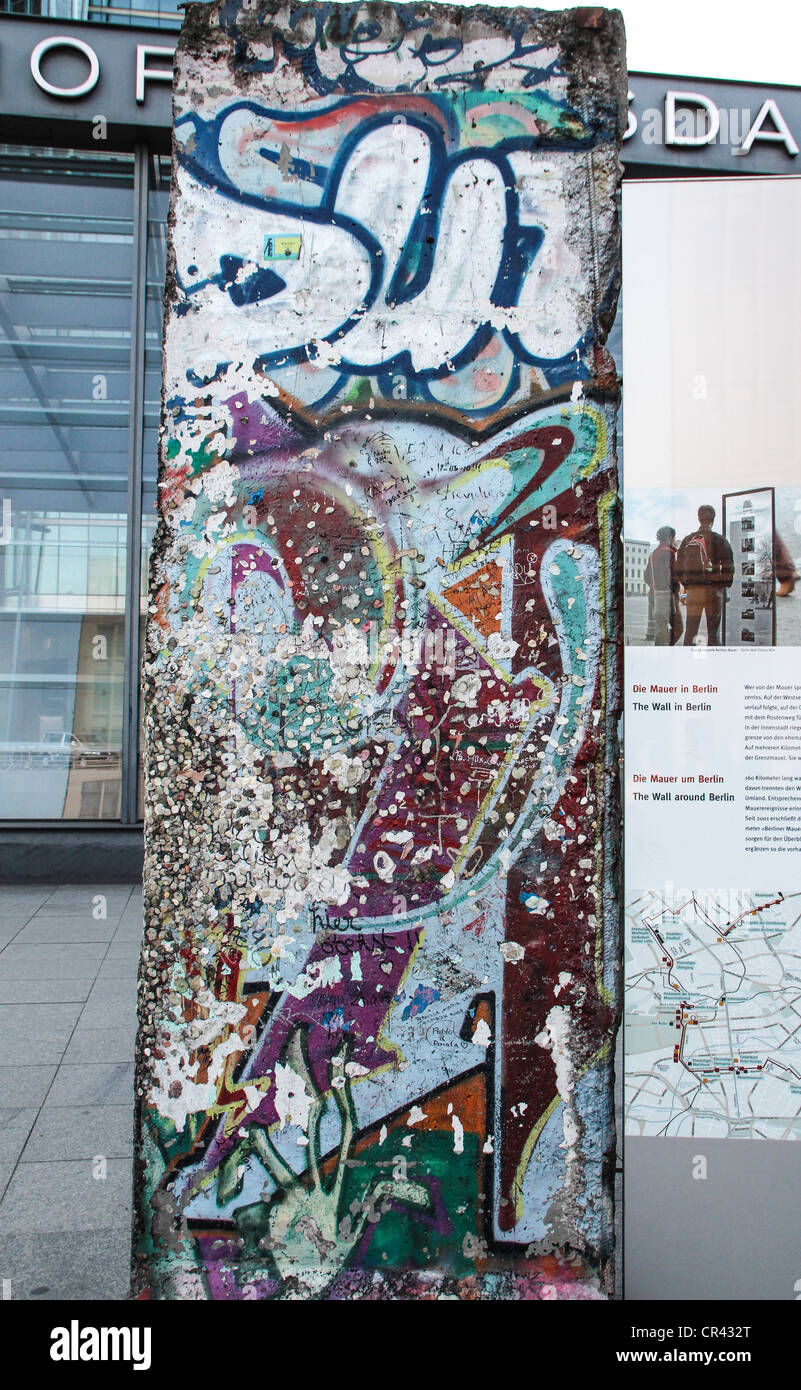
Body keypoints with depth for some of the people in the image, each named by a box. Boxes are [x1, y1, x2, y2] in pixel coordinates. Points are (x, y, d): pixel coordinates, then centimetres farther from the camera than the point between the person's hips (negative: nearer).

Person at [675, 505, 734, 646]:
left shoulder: (687, 540, 9)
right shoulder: (718, 539, -3)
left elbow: (679, 568, 11)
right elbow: (728, 568, -5)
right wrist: (725, 586, 6)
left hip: (692, 590, 3)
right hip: (713, 589, -3)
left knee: (690, 630, 9)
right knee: (713, 631, 2)